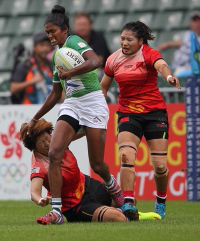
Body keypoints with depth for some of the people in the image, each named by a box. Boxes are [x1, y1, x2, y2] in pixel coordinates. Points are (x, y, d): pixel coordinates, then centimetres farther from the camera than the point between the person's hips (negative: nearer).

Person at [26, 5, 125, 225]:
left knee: (96, 164, -2)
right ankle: (56, 211, -16)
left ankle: (111, 184, 35)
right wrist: (35, 119, 27)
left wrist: (68, 73, -26)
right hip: (70, 105, 7)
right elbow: (55, 94, 25)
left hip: (92, 103, -7)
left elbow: (95, 62, -28)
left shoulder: (74, 42, -6)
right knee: (54, 153, -16)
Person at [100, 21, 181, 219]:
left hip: (155, 112, -3)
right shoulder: (114, 60, 3)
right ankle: (128, 203, -23)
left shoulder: (149, 54, -10)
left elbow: (161, 65, -33)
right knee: (126, 156, -21)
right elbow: (103, 87, 18)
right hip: (128, 113, 3)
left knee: (160, 165, -4)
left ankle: (161, 201, 22)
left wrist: (168, 76, -55)